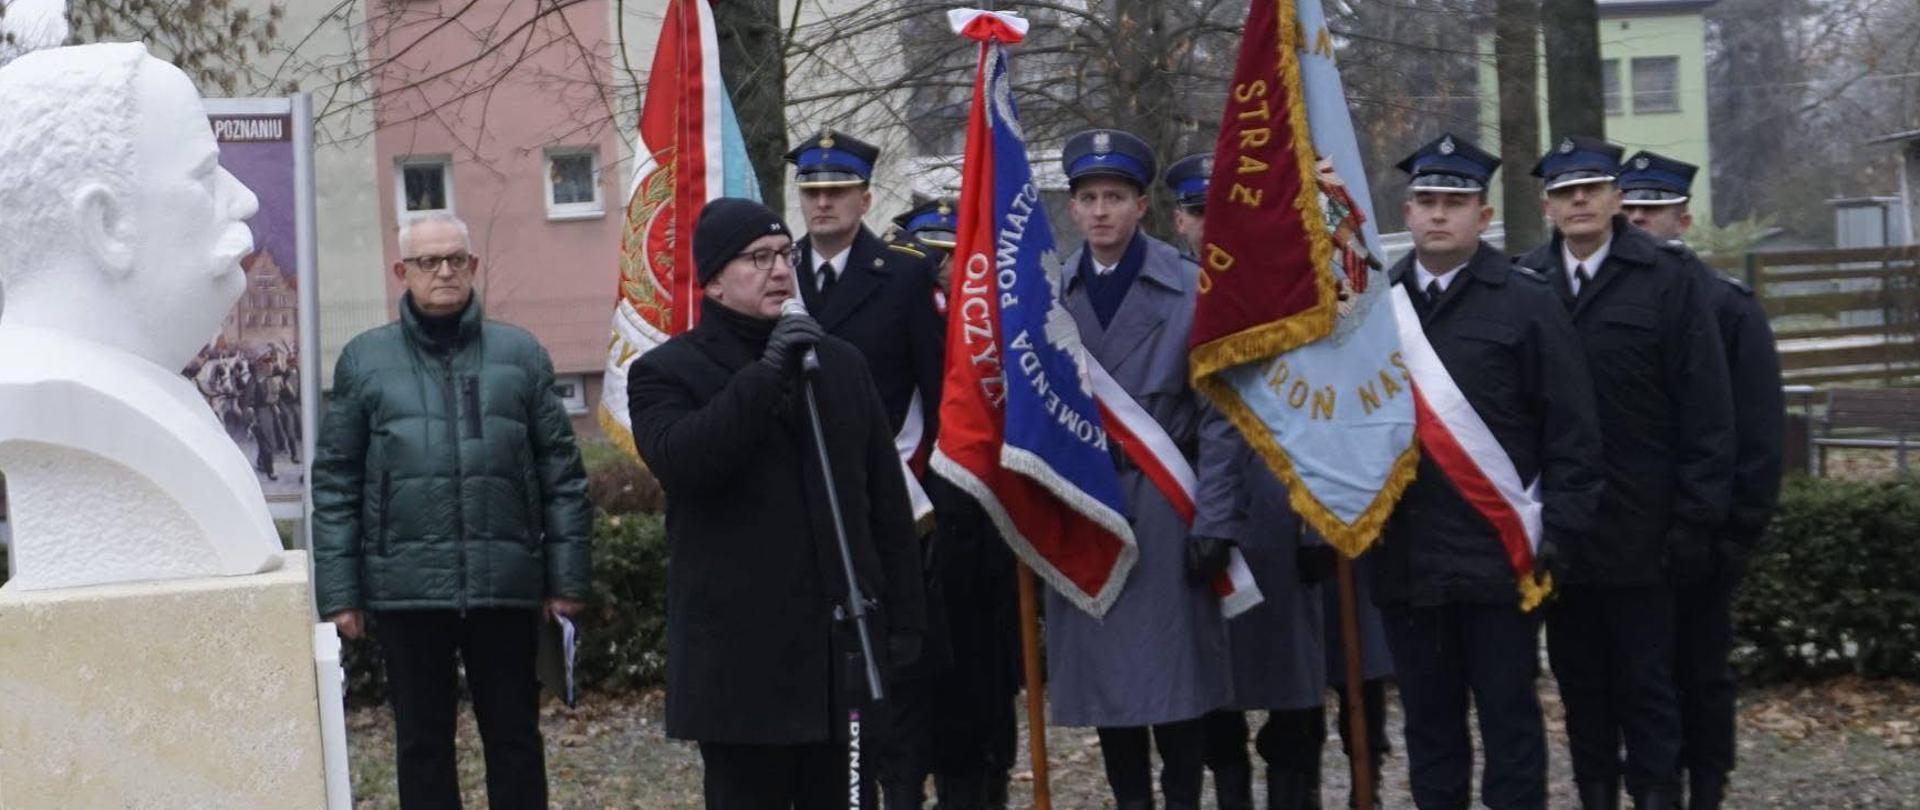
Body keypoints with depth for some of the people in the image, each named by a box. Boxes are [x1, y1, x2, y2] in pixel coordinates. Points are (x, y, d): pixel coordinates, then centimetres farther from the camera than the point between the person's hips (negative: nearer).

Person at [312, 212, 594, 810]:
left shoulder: (521, 354, 6)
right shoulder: (364, 360, 5)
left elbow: (562, 474, 5)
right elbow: (335, 485, 4)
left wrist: (567, 578, 0)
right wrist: (338, 593, -1)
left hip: (506, 585, 0)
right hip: (407, 589, 0)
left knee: (515, 738, 10)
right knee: (422, 743, 10)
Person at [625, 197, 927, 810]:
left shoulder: (840, 362, 14)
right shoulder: (666, 371, 1)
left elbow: (888, 501, 14)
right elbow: (679, 459, -21)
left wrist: (903, 618, 9)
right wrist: (765, 375, -22)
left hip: (843, 644, 4)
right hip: (740, 658, -4)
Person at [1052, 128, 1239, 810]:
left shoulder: (1191, 290, -3)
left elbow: (1218, 416, -4)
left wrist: (1213, 523, -8)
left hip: (1163, 504, -3)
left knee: (1173, 671, 2)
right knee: (1100, 670, 8)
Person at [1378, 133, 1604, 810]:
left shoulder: (1528, 302, -1)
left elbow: (1573, 431, -3)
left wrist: (1554, 532, -8)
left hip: (1498, 556, -3)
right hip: (1406, 559, 3)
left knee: (1509, 716, 6)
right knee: (1427, 721, 12)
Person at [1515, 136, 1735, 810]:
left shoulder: (1667, 280, -3)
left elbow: (1706, 411, -5)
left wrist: (1696, 519, -8)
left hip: (1639, 531, -2)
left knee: (1647, 682, 6)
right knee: (1579, 681, 12)